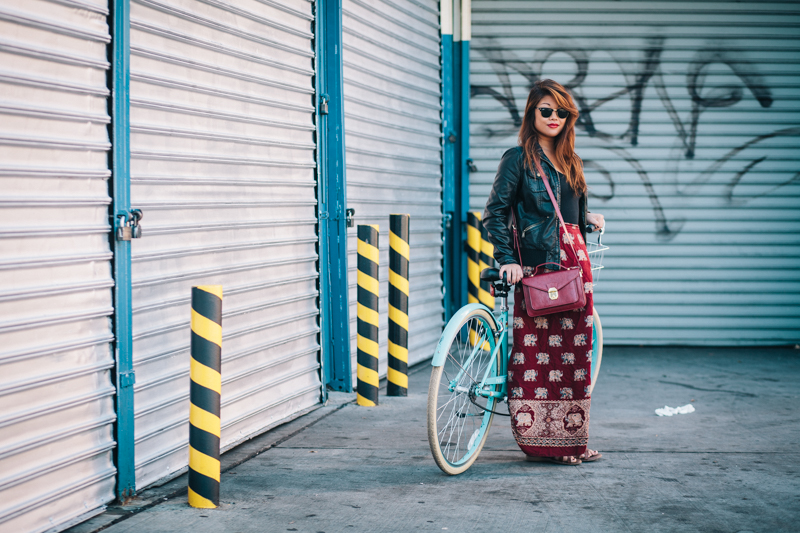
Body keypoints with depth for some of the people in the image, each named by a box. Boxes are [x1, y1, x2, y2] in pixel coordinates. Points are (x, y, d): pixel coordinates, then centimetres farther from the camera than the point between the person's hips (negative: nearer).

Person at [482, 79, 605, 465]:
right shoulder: (519, 158, -1)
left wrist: (589, 218, 8)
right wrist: (507, 259, -14)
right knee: (538, 349, -8)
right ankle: (539, 440, -3)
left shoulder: (570, 161, 19)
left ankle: (570, 440, 12)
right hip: (537, 263, -7)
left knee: (574, 349, 6)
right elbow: (495, 213, -6)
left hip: (574, 259, 7)